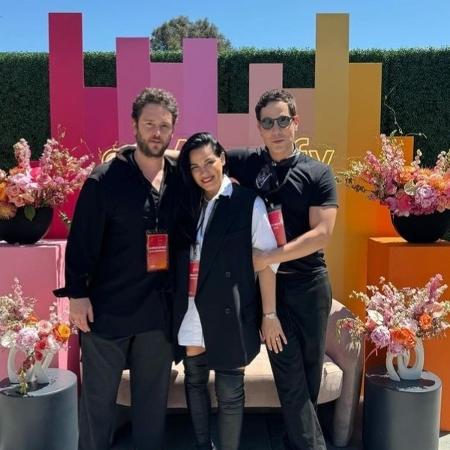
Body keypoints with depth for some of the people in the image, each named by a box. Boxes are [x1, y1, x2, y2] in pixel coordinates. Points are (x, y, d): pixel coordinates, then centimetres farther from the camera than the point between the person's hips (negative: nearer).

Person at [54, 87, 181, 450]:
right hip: (108, 306, -3)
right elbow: (81, 241, -8)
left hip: (159, 308, 3)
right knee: (98, 396, 11)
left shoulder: (180, 179, 2)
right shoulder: (105, 179, -8)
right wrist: (77, 293, -10)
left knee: (153, 396, 16)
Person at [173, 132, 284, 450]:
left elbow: (266, 260, -6)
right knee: (194, 382, 17)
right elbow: (181, 260, 11)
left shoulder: (249, 203, -5)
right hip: (191, 314, 5)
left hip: (228, 315, -4)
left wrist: (269, 315, -7)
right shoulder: (187, 204, 8)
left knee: (230, 393, 4)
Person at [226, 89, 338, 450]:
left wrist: (269, 257, -18)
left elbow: (322, 234, -13)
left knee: (310, 370, 14)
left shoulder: (318, 173, -4)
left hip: (310, 283, 0)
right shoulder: (246, 163, 1)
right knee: (289, 373, 3)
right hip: (268, 283, 0)